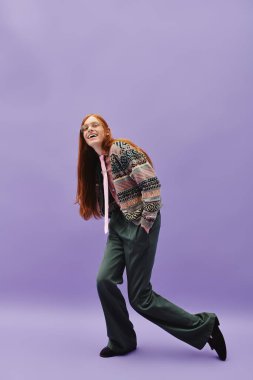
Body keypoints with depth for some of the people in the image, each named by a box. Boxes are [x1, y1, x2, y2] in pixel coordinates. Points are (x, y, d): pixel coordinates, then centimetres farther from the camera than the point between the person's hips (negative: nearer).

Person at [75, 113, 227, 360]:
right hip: (118, 225, 8)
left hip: (138, 225, -8)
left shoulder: (122, 150, -14)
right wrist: (112, 223, 9)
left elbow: (152, 185, -21)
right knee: (104, 280, -5)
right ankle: (121, 341, 15)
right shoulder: (95, 162, 13)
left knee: (139, 297, -4)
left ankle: (203, 326, 10)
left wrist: (146, 224, -18)